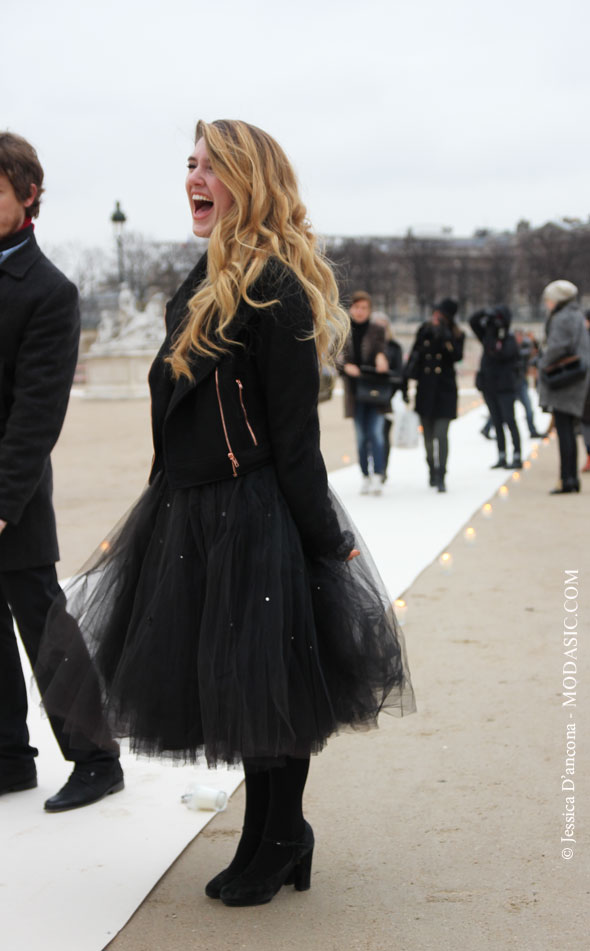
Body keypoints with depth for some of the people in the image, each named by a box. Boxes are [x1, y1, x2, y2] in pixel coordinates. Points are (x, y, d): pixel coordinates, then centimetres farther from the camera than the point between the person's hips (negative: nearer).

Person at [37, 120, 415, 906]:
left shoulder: (273, 288, -14)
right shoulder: (208, 281, 13)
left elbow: (295, 437, -17)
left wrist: (328, 543, -14)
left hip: (257, 521, -9)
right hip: (194, 516, 9)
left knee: (265, 691, 5)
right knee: (228, 686, 16)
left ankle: (275, 849, 23)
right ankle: (281, 839, 31)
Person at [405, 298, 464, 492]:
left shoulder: (456, 335, 0)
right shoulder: (425, 330, 7)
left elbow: (457, 356, -16)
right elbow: (415, 353, 14)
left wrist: (447, 337, -25)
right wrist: (409, 375, 9)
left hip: (445, 390, -3)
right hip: (425, 388, 3)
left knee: (441, 434, -13)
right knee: (428, 435, 10)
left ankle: (440, 477, -13)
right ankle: (432, 471, 27)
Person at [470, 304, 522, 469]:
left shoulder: (509, 340, -5)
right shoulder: (487, 335, 10)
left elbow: (501, 355, -21)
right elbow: (473, 321, 6)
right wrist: (486, 313, -10)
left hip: (505, 387, -6)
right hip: (488, 386, 6)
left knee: (510, 421, -9)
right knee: (497, 423, 8)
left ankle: (517, 457, -10)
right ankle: (501, 458, 11)